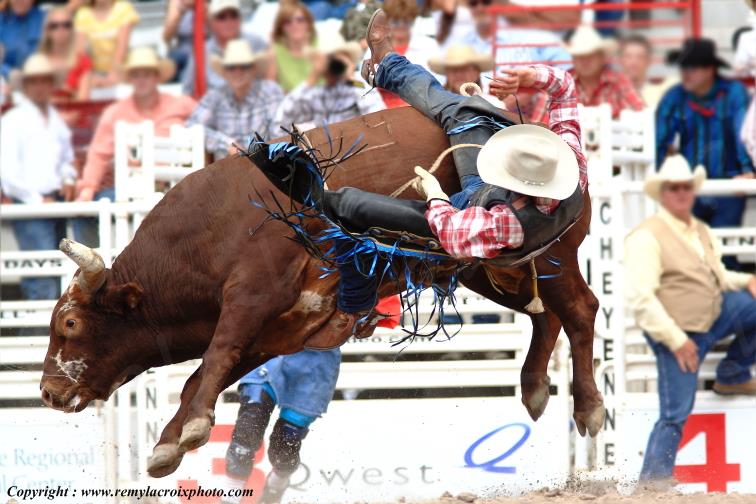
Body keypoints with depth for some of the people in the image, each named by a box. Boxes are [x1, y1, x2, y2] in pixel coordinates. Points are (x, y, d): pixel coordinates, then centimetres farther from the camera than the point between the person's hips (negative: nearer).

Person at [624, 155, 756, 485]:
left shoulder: (701, 232, 13)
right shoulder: (647, 237, -15)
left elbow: (717, 277, 23)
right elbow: (639, 297, -22)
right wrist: (676, 340, -23)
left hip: (714, 315, 8)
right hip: (679, 336, -8)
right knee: (675, 416, -10)